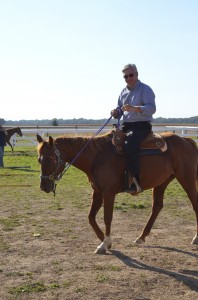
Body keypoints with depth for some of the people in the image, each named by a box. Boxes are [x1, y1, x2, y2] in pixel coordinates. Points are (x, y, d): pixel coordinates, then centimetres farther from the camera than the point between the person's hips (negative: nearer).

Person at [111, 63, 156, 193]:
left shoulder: (145, 89, -4)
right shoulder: (124, 92, 17)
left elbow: (152, 108, -17)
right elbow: (120, 111, 23)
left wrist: (134, 108, -31)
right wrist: (116, 113, -2)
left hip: (142, 125, -8)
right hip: (126, 125, 8)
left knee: (129, 145, -34)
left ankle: (136, 182, -31)